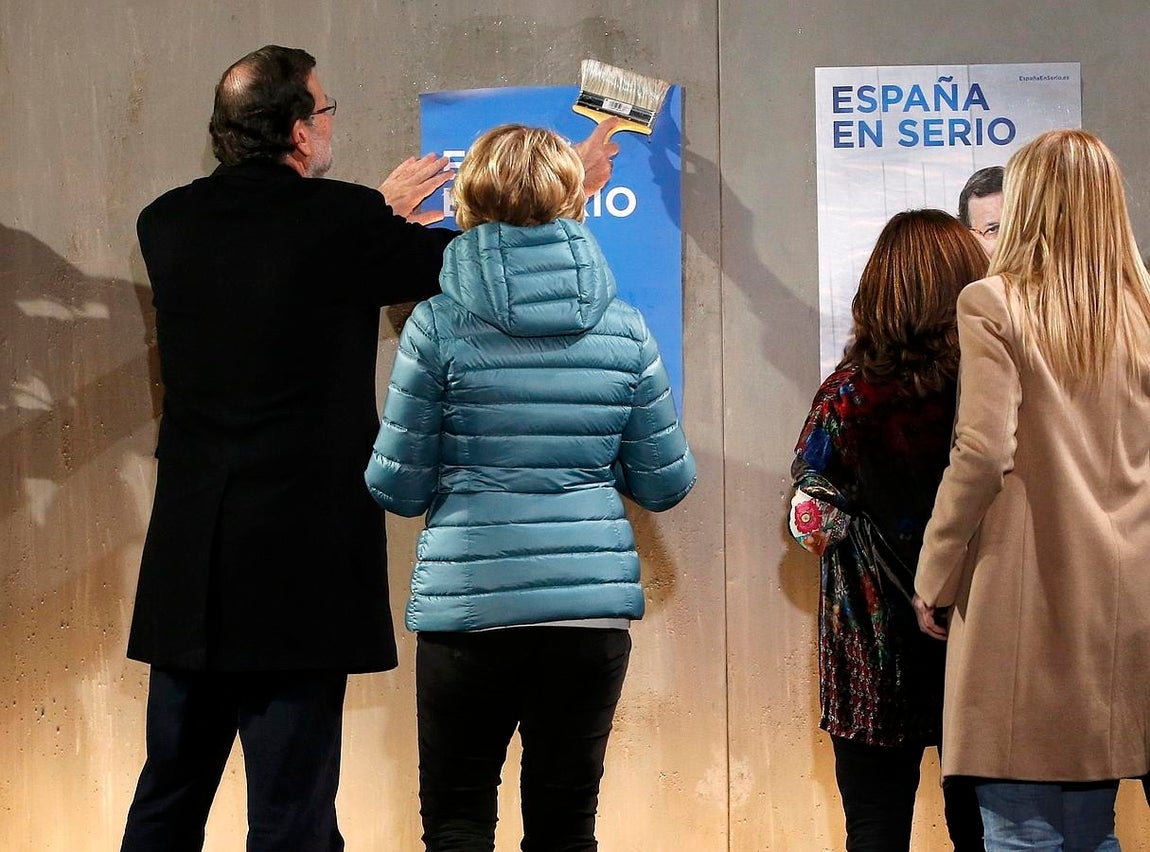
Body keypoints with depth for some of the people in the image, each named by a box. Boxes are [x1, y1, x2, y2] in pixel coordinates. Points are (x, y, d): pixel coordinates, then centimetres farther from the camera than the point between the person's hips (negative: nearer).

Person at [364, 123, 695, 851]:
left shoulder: (439, 327, -6)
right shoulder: (623, 329, 0)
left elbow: (398, 488, -3)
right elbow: (667, 484, 4)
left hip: (469, 607, -2)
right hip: (594, 602, 2)